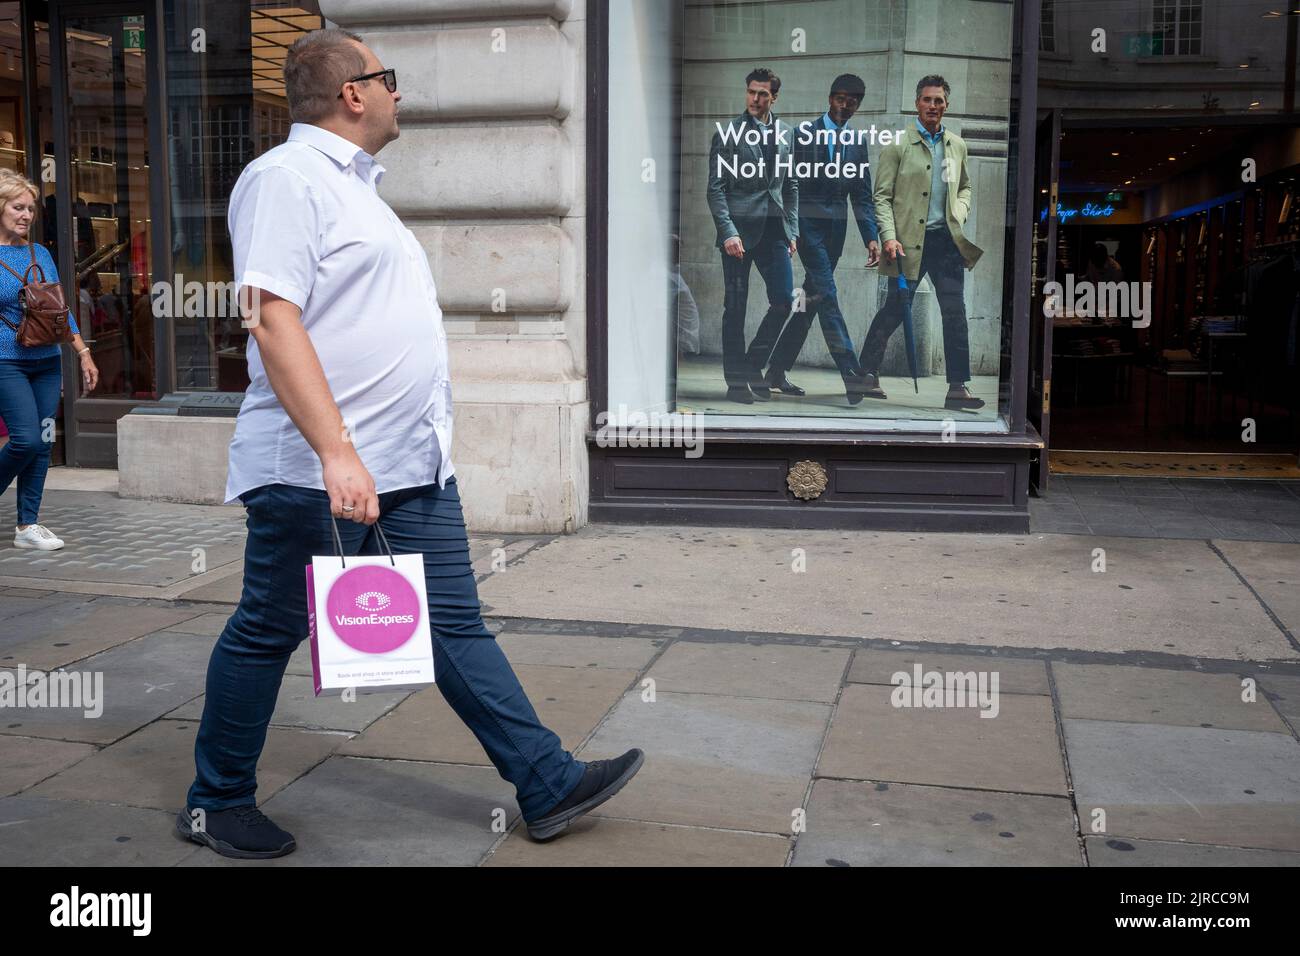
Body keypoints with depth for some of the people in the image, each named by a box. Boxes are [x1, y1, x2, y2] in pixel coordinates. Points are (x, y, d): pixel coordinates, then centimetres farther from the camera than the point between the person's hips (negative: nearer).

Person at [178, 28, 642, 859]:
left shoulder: (353, 184, 19)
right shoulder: (287, 177, -11)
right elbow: (273, 321, -22)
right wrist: (337, 453, -30)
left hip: (415, 464, 9)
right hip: (319, 471, -9)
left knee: (455, 625, 9)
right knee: (270, 631, 6)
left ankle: (548, 786, 13)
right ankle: (217, 803, 24)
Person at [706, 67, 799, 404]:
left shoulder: (785, 134, 12)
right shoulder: (728, 133, -2)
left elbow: (790, 186, 18)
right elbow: (716, 188, -5)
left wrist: (792, 231, 11)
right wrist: (728, 233, -14)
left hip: (774, 230, 4)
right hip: (739, 229, -4)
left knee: (784, 299, -3)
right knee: (735, 307, 0)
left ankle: (753, 364, 15)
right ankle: (736, 382, 8)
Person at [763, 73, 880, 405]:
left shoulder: (857, 143, 14)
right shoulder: (805, 134, 0)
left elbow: (862, 196, 11)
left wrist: (871, 238, 0)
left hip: (835, 228, 5)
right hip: (808, 224, -5)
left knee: (811, 300, 7)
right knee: (826, 296, -13)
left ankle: (777, 371, 16)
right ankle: (851, 373, -18)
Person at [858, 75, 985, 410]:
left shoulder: (957, 145, 14)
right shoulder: (898, 144, -1)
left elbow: (965, 187, 27)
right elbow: (882, 196, -4)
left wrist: (960, 213, 7)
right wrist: (888, 238, -14)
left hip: (946, 240, 4)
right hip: (909, 241, -4)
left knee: (955, 312, -3)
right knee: (895, 309, 2)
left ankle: (958, 387, -1)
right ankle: (867, 373, 20)